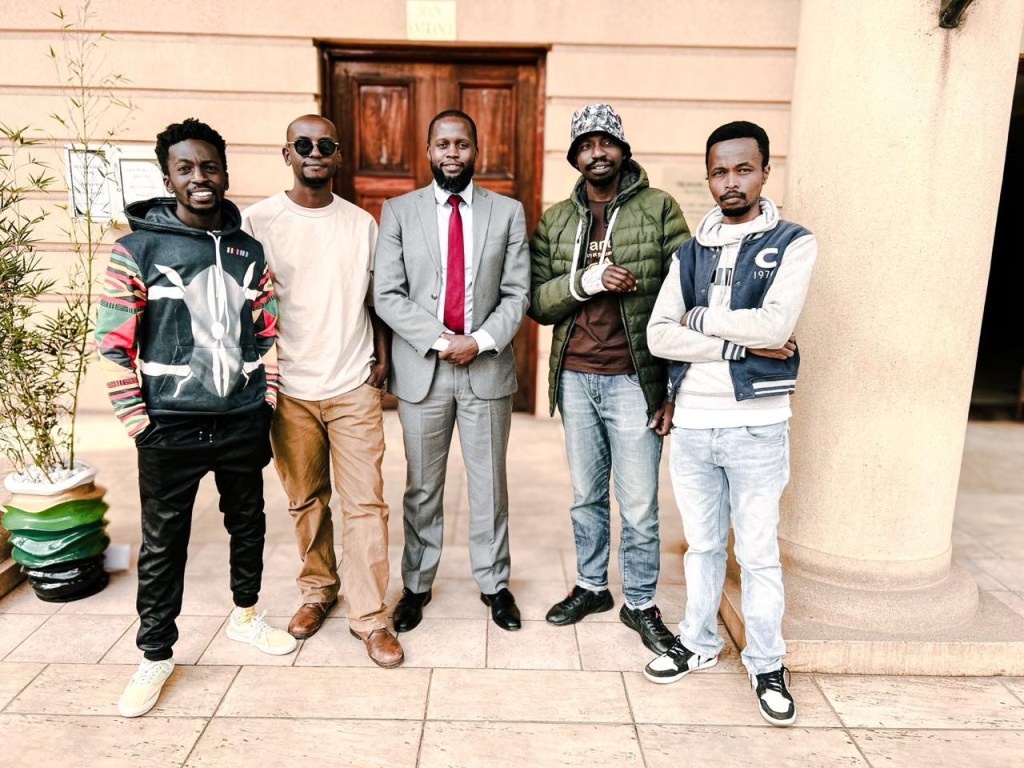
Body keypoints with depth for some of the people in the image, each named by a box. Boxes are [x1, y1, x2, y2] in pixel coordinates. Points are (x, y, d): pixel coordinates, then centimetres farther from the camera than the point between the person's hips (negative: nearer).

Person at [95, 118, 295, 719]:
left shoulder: (249, 250, 6)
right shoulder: (137, 249, -4)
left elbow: (268, 333, 9)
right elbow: (114, 342, -5)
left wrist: (267, 404, 4)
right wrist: (138, 421, -8)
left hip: (242, 420, 3)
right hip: (171, 426, -3)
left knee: (248, 523, 17)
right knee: (164, 543, 9)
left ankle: (246, 615, 40)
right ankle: (157, 657, 27)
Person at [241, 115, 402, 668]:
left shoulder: (362, 223, 6)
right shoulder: (258, 221, 0)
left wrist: (382, 354, 2)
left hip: (355, 387, 1)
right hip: (290, 389, 0)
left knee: (365, 504, 0)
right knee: (305, 500, 12)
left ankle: (369, 617, 11)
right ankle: (317, 591, 33)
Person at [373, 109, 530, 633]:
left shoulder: (508, 212, 5)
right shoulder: (398, 211, 3)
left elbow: (517, 293, 2)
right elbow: (387, 295, -3)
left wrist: (481, 341, -13)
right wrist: (440, 341, -13)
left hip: (488, 367, 1)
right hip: (421, 369, 0)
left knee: (489, 484, 10)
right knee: (422, 487, 11)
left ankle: (494, 583, 28)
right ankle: (416, 585, 29)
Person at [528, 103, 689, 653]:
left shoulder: (659, 209, -1)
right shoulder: (554, 222, 10)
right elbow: (538, 302, 4)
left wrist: (675, 389, -10)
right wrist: (584, 282, -15)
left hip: (634, 379, -3)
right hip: (575, 378, 4)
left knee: (638, 505, 5)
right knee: (585, 496, 16)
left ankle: (640, 603, 25)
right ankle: (591, 586, 35)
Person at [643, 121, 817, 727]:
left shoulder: (793, 243, -1)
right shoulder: (691, 251, 9)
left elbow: (776, 324, -18)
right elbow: (659, 336, -3)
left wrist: (699, 318, -7)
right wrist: (740, 343, -13)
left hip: (756, 425, -3)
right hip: (692, 422, 3)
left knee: (759, 552, 7)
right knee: (702, 544, 17)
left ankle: (767, 663, 26)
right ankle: (699, 641, 34)